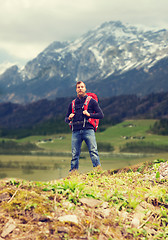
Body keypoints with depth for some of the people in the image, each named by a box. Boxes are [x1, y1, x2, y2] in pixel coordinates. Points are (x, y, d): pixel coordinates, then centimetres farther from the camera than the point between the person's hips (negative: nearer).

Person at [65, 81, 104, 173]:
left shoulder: (92, 101, 11)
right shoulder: (72, 104, 21)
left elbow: (101, 115, 5)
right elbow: (66, 119, 27)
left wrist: (89, 114, -9)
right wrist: (69, 118, 3)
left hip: (88, 130, -3)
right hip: (76, 131, 3)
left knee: (93, 151, -13)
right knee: (74, 154, 0)